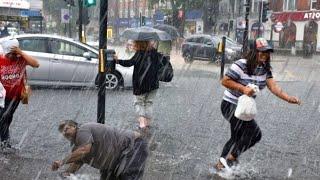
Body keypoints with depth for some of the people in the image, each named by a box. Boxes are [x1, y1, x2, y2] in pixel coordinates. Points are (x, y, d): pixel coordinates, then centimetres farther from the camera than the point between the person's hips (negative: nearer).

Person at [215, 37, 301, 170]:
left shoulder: (265, 69, 0)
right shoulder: (241, 65, -21)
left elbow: (273, 87, -11)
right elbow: (224, 81, -21)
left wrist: (288, 98, -26)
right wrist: (243, 88, -28)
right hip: (231, 105, -9)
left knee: (237, 139, 20)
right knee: (255, 133, -18)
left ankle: (221, 164, 36)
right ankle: (232, 156, -1)